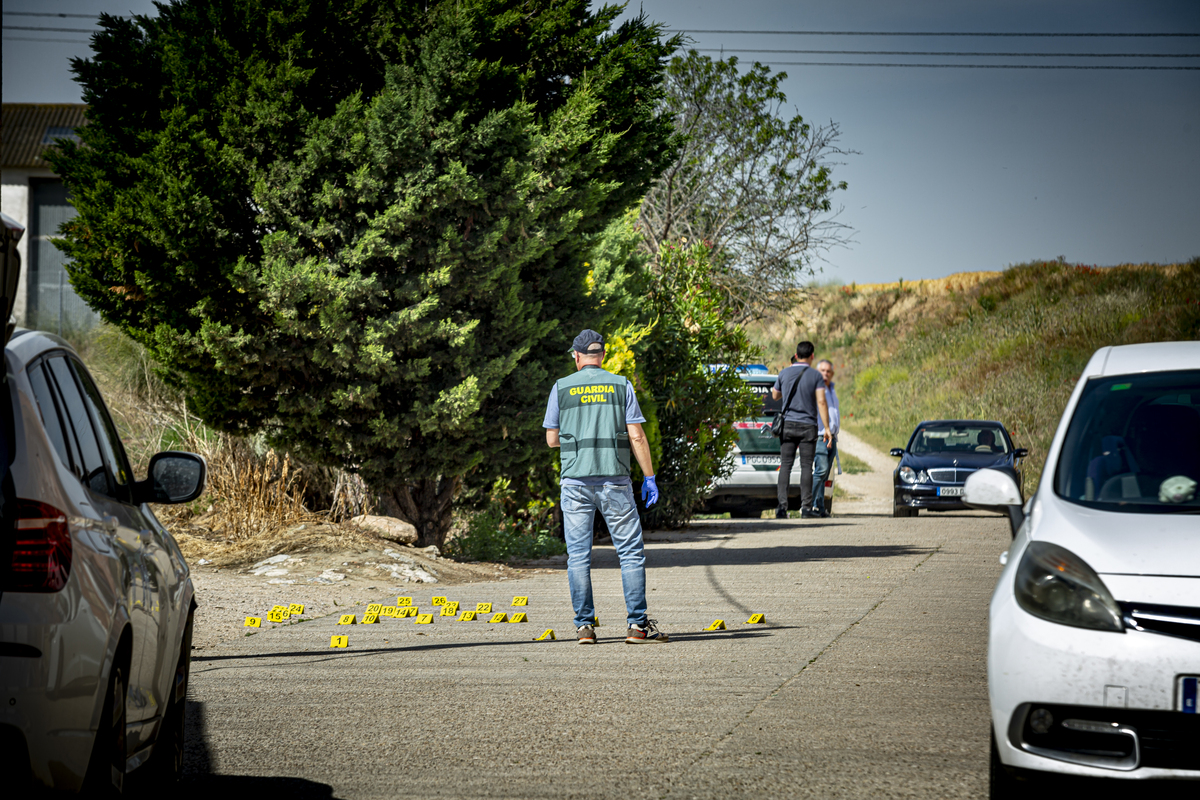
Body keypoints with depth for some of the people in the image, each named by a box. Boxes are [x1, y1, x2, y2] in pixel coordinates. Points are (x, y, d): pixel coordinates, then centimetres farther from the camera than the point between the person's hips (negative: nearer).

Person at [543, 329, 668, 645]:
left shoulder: (561, 388, 5)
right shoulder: (621, 385, 4)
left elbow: (552, 439, 9)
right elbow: (637, 436, -1)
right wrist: (649, 477, 4)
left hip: (576, 481, 1)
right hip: (614, 479, -1)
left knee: (578, 554, 5)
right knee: (631, 551, 4)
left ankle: (584, 625, 2)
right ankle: (637, 624, -1)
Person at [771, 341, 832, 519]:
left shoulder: (784, 374, 4)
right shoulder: (816, 376, -3)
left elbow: (775, 395, 21)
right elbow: (821, 402, -11)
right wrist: (827, 428, -10)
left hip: (788, 424, 2)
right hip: (808, 426, -2)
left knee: (785, 466, 1)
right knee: (806, 466, 1)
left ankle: (781, 506, -10)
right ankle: (806, 507, -3)